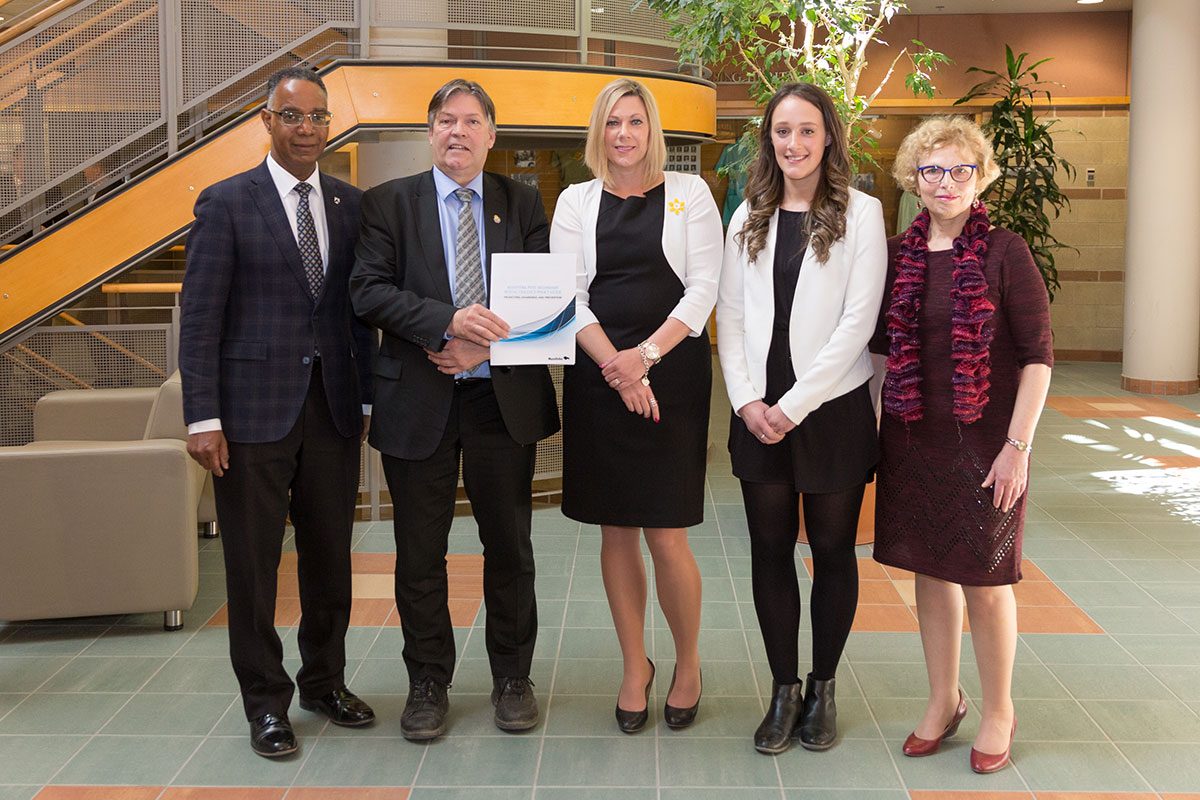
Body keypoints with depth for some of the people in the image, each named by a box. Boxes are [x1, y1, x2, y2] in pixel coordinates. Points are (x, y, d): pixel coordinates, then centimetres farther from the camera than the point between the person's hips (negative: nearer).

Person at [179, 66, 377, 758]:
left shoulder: (351, 204, 9)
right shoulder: (226, 202, -2)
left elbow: (360, 308, 10)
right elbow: (200, 316, -5)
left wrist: (369, 396, 6)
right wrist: (204, 417, -11)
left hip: (333, 407, 4)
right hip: (255, 408, -3)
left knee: (332, 556, 13)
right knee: (254, 563, 5)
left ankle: (326, 681, 31)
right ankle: (267, 702, 20)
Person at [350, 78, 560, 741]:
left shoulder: (522, 203, 8)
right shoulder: (389, 202, 4)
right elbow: (369, 289, -8)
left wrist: (485, 344, -13)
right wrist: (448, 321, -21)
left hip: (504, 396, 1)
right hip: (418, 400, -1)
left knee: (509, 547, 10)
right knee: (420, 554, 8)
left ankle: (512, 679, 27)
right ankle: (428, 683, 25)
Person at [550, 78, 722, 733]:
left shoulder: (688, 193, 7)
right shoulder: (576, 202, 11)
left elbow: (703, 289, -1)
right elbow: (569, 296, 3)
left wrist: (646, 355, -13)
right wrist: (616, 367, -12)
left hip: (672, 374, -2)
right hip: (597, 376, 2)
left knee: (666, 536, -4)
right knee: (615, 530, 7)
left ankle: (688, 663, 19)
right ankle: (634, 666, 23)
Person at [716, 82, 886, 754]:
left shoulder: (860, 213, -2)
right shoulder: (749, 219, 10)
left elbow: (858, 321, -10)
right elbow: (730, 318, 7)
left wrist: (793, 405, -13)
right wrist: (747, 401, -6)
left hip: (833, 408, -3)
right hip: (759, 413, 3)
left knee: (832, 550, 8)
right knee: (771, 550, 7)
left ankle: (823, 687, 23)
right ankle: (785, 689, 20)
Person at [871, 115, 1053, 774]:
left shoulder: (1003, 251, -7)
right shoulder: (898, 255, 4)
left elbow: (1038, 354, -8)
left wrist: (1018, 445, -13)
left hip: (983, 440, -4)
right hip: (912, 437, 4)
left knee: (985, 580, 5)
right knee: (930, 569, 13)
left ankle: (998, 712, 26)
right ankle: (943, 701, 31)